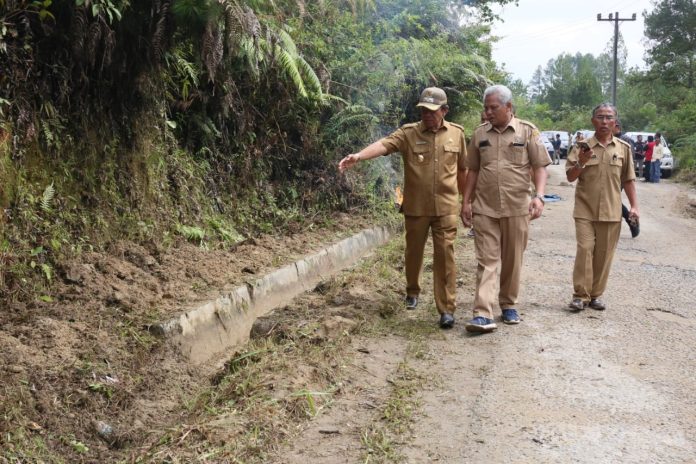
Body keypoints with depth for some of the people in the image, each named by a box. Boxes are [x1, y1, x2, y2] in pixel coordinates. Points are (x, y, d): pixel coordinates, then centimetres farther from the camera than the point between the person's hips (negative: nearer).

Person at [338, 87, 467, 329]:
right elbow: (384, 144, -23)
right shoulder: (408, 133, -5)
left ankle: (446, 309, 3)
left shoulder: (456, 133, 2)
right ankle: (412, 291, 40)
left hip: (446, 208, 0)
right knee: (413, 252, 15)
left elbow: (462, 168, 12)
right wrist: (359, 156, -40)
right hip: (415, 208, 0)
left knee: (445, 255, -3)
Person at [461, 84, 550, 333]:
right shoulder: (480, 133, 8)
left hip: (517, 208, -1)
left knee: (513, 261, 10)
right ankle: (483, 315, -10)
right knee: (487, 261, -4)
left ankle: (508, 305, 27)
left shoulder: (527, 131, 1)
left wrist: (539, 196, -15)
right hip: (485, 208, 1)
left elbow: (539, 166, -1)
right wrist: (466, 201, 7)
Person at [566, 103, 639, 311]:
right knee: (584, 249, -9)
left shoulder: (623, 148, 6)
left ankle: (596, 294, 16)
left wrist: (634, 206, 4)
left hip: (611, 211, 2)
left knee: (604, 254, 5)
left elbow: (628, 180, 10)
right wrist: (581, 162, -18)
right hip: (585, 209, -2)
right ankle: (580, 295, -2)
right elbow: (570, 177, 0)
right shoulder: (583, 146, 1)